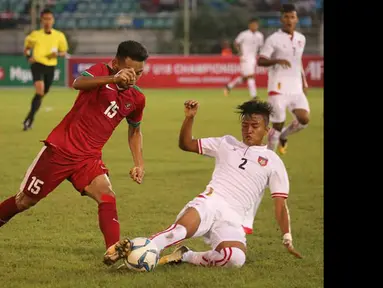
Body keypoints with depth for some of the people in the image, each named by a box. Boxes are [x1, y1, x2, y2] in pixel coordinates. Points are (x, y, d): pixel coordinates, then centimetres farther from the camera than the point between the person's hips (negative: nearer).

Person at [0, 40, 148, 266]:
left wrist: (139, 163, 9)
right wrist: (114, 79, -51)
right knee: (26, 201, 8)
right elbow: (78, 83, -35)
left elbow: (135, 130, 21)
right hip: (60, 149, -3)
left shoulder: (137, 99, 2)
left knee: (108, 197, -23)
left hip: (90, 158, 4)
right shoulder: (102, 71, -12)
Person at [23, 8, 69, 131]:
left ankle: (29, 118, 27)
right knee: (40, 91, -23)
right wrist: (29, 57, -6)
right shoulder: (35, 35, 1)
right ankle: (29, 120, -18)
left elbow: (64, 52, 13)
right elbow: (26, 48, 15)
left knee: (42, 94, 11)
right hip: (37, 65, -3)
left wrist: (57, 54, -9)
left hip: (50, 67, 3)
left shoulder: (59, 36, 4)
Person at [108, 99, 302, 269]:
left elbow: (280, 204, 12)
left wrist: (287, 240, 5)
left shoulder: (273, 162, 15)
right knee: (183, 228, -37)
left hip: (234, 219, -1)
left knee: (237, 258, -35)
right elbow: (186, 144, 23)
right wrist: (189, 118, 5)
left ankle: (184, 256, -18)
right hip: (209, 202, 1)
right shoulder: (227, 144, 21)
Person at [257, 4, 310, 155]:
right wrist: (277, 60, -30)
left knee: (304, 119, -10)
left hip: (296, 89, 5)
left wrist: (304, 83, 20)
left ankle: (283, 136, 19)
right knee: (278, 125, -4)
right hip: (278, 89, -5)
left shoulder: (301, 39, 12)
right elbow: (260, 61, -12)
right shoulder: (273, 39, -6)